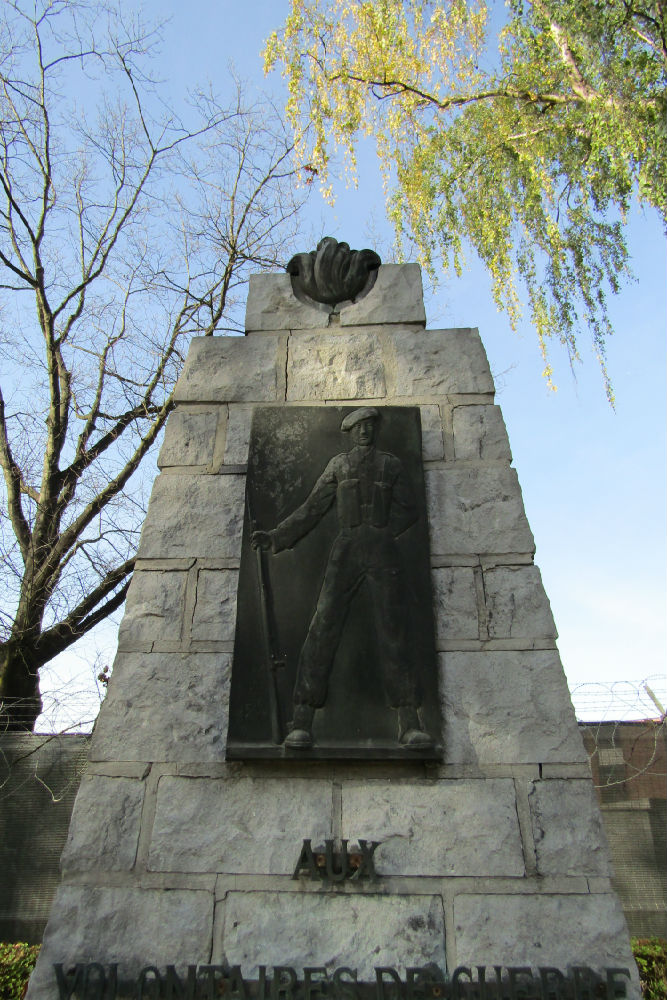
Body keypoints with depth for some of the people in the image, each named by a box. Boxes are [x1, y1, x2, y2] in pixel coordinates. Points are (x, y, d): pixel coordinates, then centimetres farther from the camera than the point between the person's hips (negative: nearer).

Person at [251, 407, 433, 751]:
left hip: (383, 552, 0)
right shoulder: (338, 464, 20)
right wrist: (276, 536, 13)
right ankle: (301, 723, -12)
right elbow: (312, 509, 19)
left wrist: (381, 532, 0)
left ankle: (409, 724, -7)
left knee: (392, 632, -7)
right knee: (323, 629, -11)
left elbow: (408, 510, 14)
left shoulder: (392, 464, 20)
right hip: (346, 551, 0)